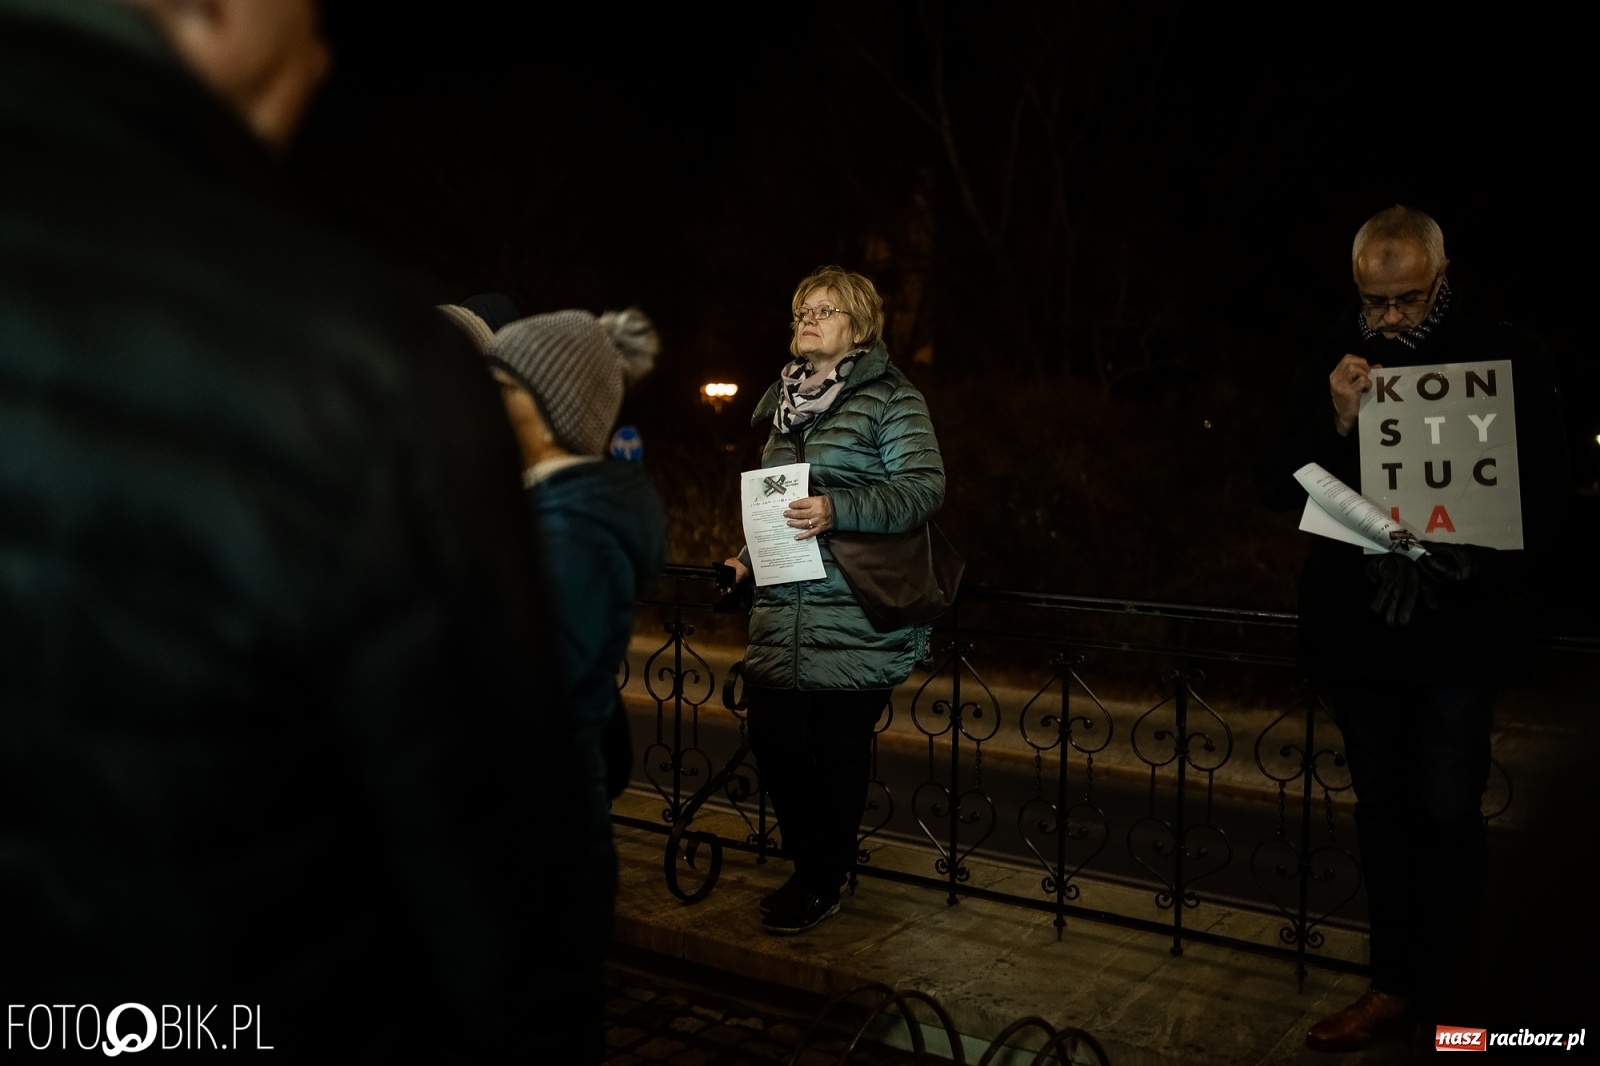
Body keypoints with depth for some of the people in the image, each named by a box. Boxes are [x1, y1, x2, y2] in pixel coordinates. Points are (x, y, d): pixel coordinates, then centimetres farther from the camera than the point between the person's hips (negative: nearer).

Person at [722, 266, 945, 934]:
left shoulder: (891, 398, -4)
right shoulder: (786, 402, 18)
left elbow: (924, 488, -15)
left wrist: (837, 510, -25)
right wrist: (751, 557, 17)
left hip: (855, 621, -7)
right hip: (782, 613, 7)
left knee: (838, 749, 1)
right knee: (772, 740, 7)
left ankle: (823, 884, 19)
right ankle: (811, 862, 29)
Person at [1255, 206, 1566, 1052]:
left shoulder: (1505, 357, -3)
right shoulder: (1337, 365, 1)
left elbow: (1540, 496, -1)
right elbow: (1277, 489, -2)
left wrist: (1477, 562, -19)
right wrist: (1336, 423, -19)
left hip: (1458, 629, -2)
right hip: (1358, 626, 3)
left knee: (1448, 815, 1)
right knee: (1382, 810, 12)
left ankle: (1437, 1003, 15)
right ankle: (1392, 987, 23)